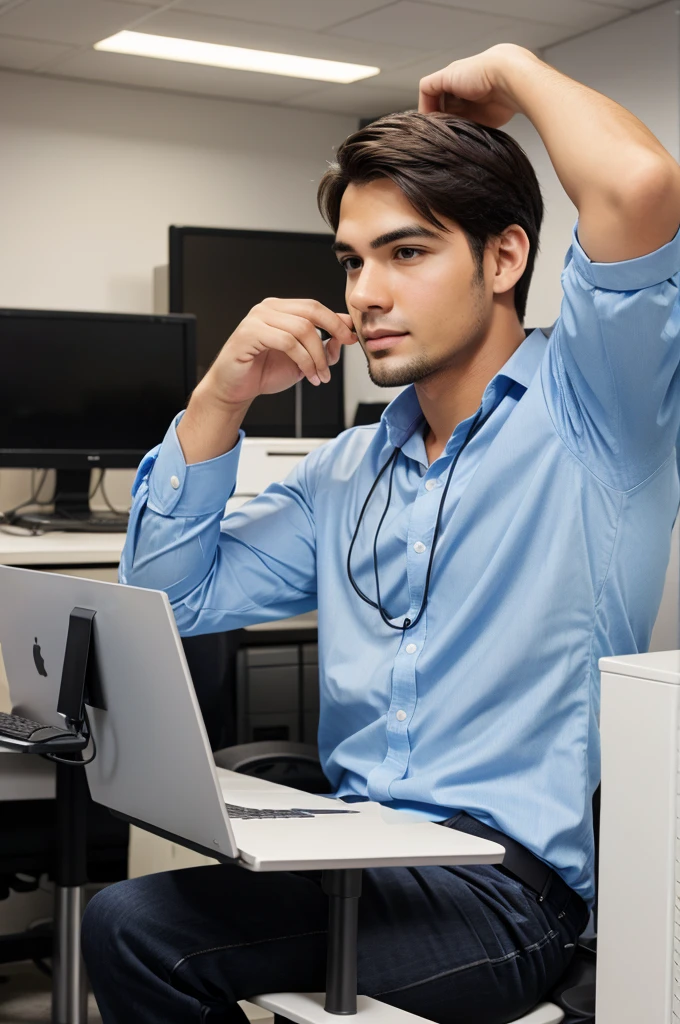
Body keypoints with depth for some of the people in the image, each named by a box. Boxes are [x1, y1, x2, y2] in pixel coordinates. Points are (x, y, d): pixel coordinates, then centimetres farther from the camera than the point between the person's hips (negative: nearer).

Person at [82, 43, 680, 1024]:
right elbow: (170, 597, 15)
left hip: (512, 879, -6)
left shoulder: (582, 410, -5)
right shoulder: (348, 472, 16)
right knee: (125, 919, -19)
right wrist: (222, 398, 4)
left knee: (137, 927, -21)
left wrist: (512, 69, -5)